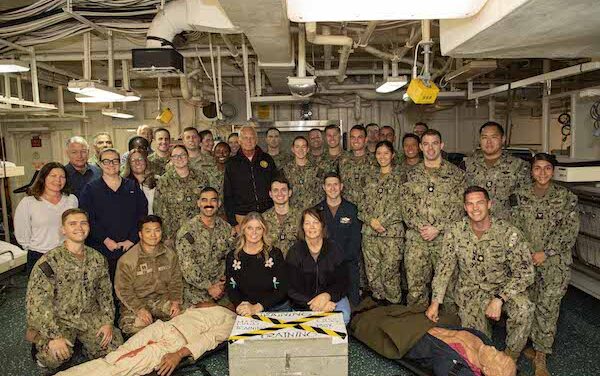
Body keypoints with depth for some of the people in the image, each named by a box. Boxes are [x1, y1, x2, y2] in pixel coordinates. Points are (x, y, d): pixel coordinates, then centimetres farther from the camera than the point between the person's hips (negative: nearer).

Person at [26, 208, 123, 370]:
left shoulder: (98, 259, 0)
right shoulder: (50, 261, -15)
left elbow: (105, 292, 8)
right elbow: (36, 302, -18)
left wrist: (108, 322, -3)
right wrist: (54, 336, -23)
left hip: (90, 316, 4)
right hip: (58, 319, -4)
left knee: (115, 343, -13)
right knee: (55, 357, -28)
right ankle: (44, 350, 9)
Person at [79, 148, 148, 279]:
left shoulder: (133, 186, 11)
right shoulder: (91, 189, 6)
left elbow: (142, 214, 4)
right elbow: (87, 219, -2)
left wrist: (132, 239, -6)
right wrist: (105, 239, -11)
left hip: (129, 248, 1)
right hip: (101, 249, -1)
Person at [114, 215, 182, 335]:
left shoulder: (170, 254, 2)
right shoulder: (127, 260, -10)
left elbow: (175, 281, 8)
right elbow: (123, 290, -10)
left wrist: (176, 301, -9)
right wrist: (139, 309, -21)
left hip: (162, 298, 3)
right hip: (135, 301, -3)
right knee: (137, 325, -29)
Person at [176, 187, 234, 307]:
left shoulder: (225, 227, 3)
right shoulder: (188, 229, -11)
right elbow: (187, 265, -16)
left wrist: (223, 280, -6)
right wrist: (208, 287, -16)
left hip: (220, 288, 3)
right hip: (195, 290, -3)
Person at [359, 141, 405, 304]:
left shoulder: (399, 179, 3)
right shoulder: (371, 179, 14)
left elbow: (399, 206, -6)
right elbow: (363, 204, 10)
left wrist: (381, 222, -14)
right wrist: (371, 220, -8)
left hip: (392, 233, -4)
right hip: (369, 233, 4)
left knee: (390, 273, -2)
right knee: (372, 274, 8)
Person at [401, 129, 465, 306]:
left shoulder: (456, 174, 2)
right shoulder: (412, 174, 9)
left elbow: (459, 207, -4)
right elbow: (406, 205, 3)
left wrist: (438, 229, -13)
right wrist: (420, 227, -11)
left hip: (445, 238, -1)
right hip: (416, 238, 2)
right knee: (415, 286, 4)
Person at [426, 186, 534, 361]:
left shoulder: (509, 232, -15)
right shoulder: (454, 232, -8)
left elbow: (525, 272, -17)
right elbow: (444, 268, -3)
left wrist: (499, 299, -28)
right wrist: (435, 302, -10)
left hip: (503, 287, -1)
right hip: (470, 290, 1)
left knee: (524, 308, -32)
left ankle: (510, 358, -7)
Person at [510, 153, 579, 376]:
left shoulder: (566, 197, 3)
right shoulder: (521, 196, 7)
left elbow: (570, 229, -4)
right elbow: (514, 227, 5)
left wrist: (545, 253, -11)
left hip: (555, 261, -2)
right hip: (525, 259, 2)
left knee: (547, 306, -6)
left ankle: (540, 358, 4)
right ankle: (530, 345, 23)